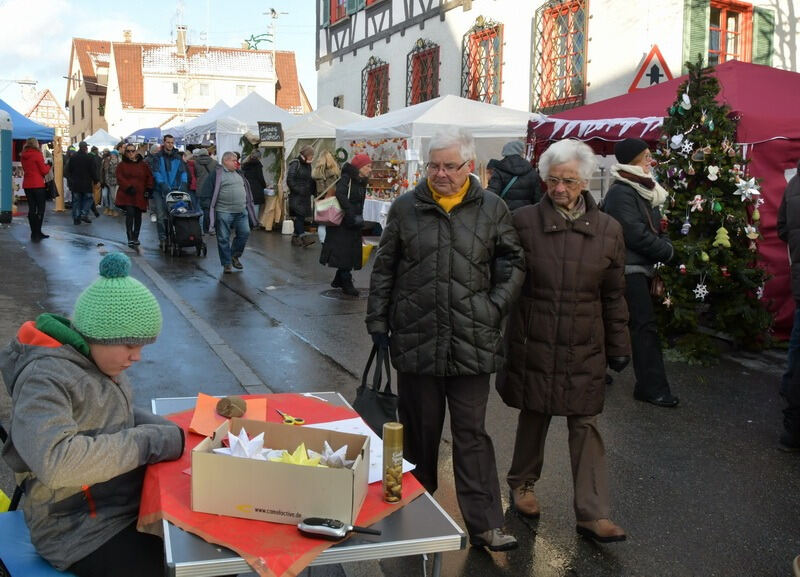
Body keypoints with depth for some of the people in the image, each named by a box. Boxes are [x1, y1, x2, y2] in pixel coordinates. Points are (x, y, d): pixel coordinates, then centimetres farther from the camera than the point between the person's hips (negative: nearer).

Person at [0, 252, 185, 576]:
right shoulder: (45, 377, -22)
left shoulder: (91, 357, 2)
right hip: (84, 534, -8)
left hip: (128, 501, 8)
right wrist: (152, 441, -28)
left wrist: (168, 431, -5)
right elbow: (56, 460, -35)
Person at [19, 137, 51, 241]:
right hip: (38, 185, -6)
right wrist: (48, 166, 12)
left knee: (31, 208, 8)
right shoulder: (37, 154, -9)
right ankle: (37, 233, -6)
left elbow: (26, 169, 17)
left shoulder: (23, 156, 10)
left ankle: (34, 233, 10)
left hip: (27, 185, 6)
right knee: (40, 209, -1)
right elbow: (44, 170, -9)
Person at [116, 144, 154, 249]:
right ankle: (130, 239, -17)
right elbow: (119, 178, -4)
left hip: (140, 195, 3)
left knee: (138, 216, 8)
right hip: (126, 195, -3)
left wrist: (148, 189, -2)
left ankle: (135, 238, 21)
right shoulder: (121, 165, 6)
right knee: (130, 214, -17)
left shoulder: (143, 165, 11)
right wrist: (128, 187, -17)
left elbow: (149, 177, 11)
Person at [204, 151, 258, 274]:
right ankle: (227, 264, 11)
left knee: (245, 233, 0)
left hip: (241, 212, 6)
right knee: (224, 239, 0)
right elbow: (208, 194, -6)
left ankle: (235, 256, 21)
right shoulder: (216, 174, -4)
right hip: (224, 213, -5)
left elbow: (246, 191, 26)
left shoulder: (239, 174, 17)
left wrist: (248, 207, 24)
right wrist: (208, 207, -11)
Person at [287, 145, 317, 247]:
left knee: (300, 217, 8)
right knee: (299, 215, -15)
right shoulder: (295, 164, -7)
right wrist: (298, 190, -18)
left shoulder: (308, 165, 17)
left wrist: (313, 191, 9)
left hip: (306, 196, 8)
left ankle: (295, 237, 13)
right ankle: (302, 236, -21)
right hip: (296, 196, -7)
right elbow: (289, 180, -14)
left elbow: (311, 181, 23)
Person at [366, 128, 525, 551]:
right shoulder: (406, 207, 4)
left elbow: (512, 262, 10)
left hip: (471, 343, -1)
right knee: (419, 429, 13)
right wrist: (378, 320, 7)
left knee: (472, 434, 4)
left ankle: (485, 524, 10)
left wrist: (496, 306, -1)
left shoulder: (492, 209, 2)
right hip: (416, 339, 1)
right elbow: (384, 268, 9)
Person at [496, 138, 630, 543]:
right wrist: (505, 335, 1)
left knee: (586, 425, 3)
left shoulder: (607, 230, 2)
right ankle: (522, 483, 37)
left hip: (585, 347, 1)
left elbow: (614, 296, 7)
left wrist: (619, 347, 9)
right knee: (533, 415, 13)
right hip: (534, 342, -1)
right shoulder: (524, 222, -4)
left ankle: (592, 513, 11)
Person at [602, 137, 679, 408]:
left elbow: (655, 227, 19)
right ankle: (652, 387, -5)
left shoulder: (644, 190, 14)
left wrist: (664, 244, 0)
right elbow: (635, 234, -20)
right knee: (644, 326, -8)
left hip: (640, 267, 9)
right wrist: (666, 251, -9)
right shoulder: (621, 192, -15)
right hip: (629, 269, -9)